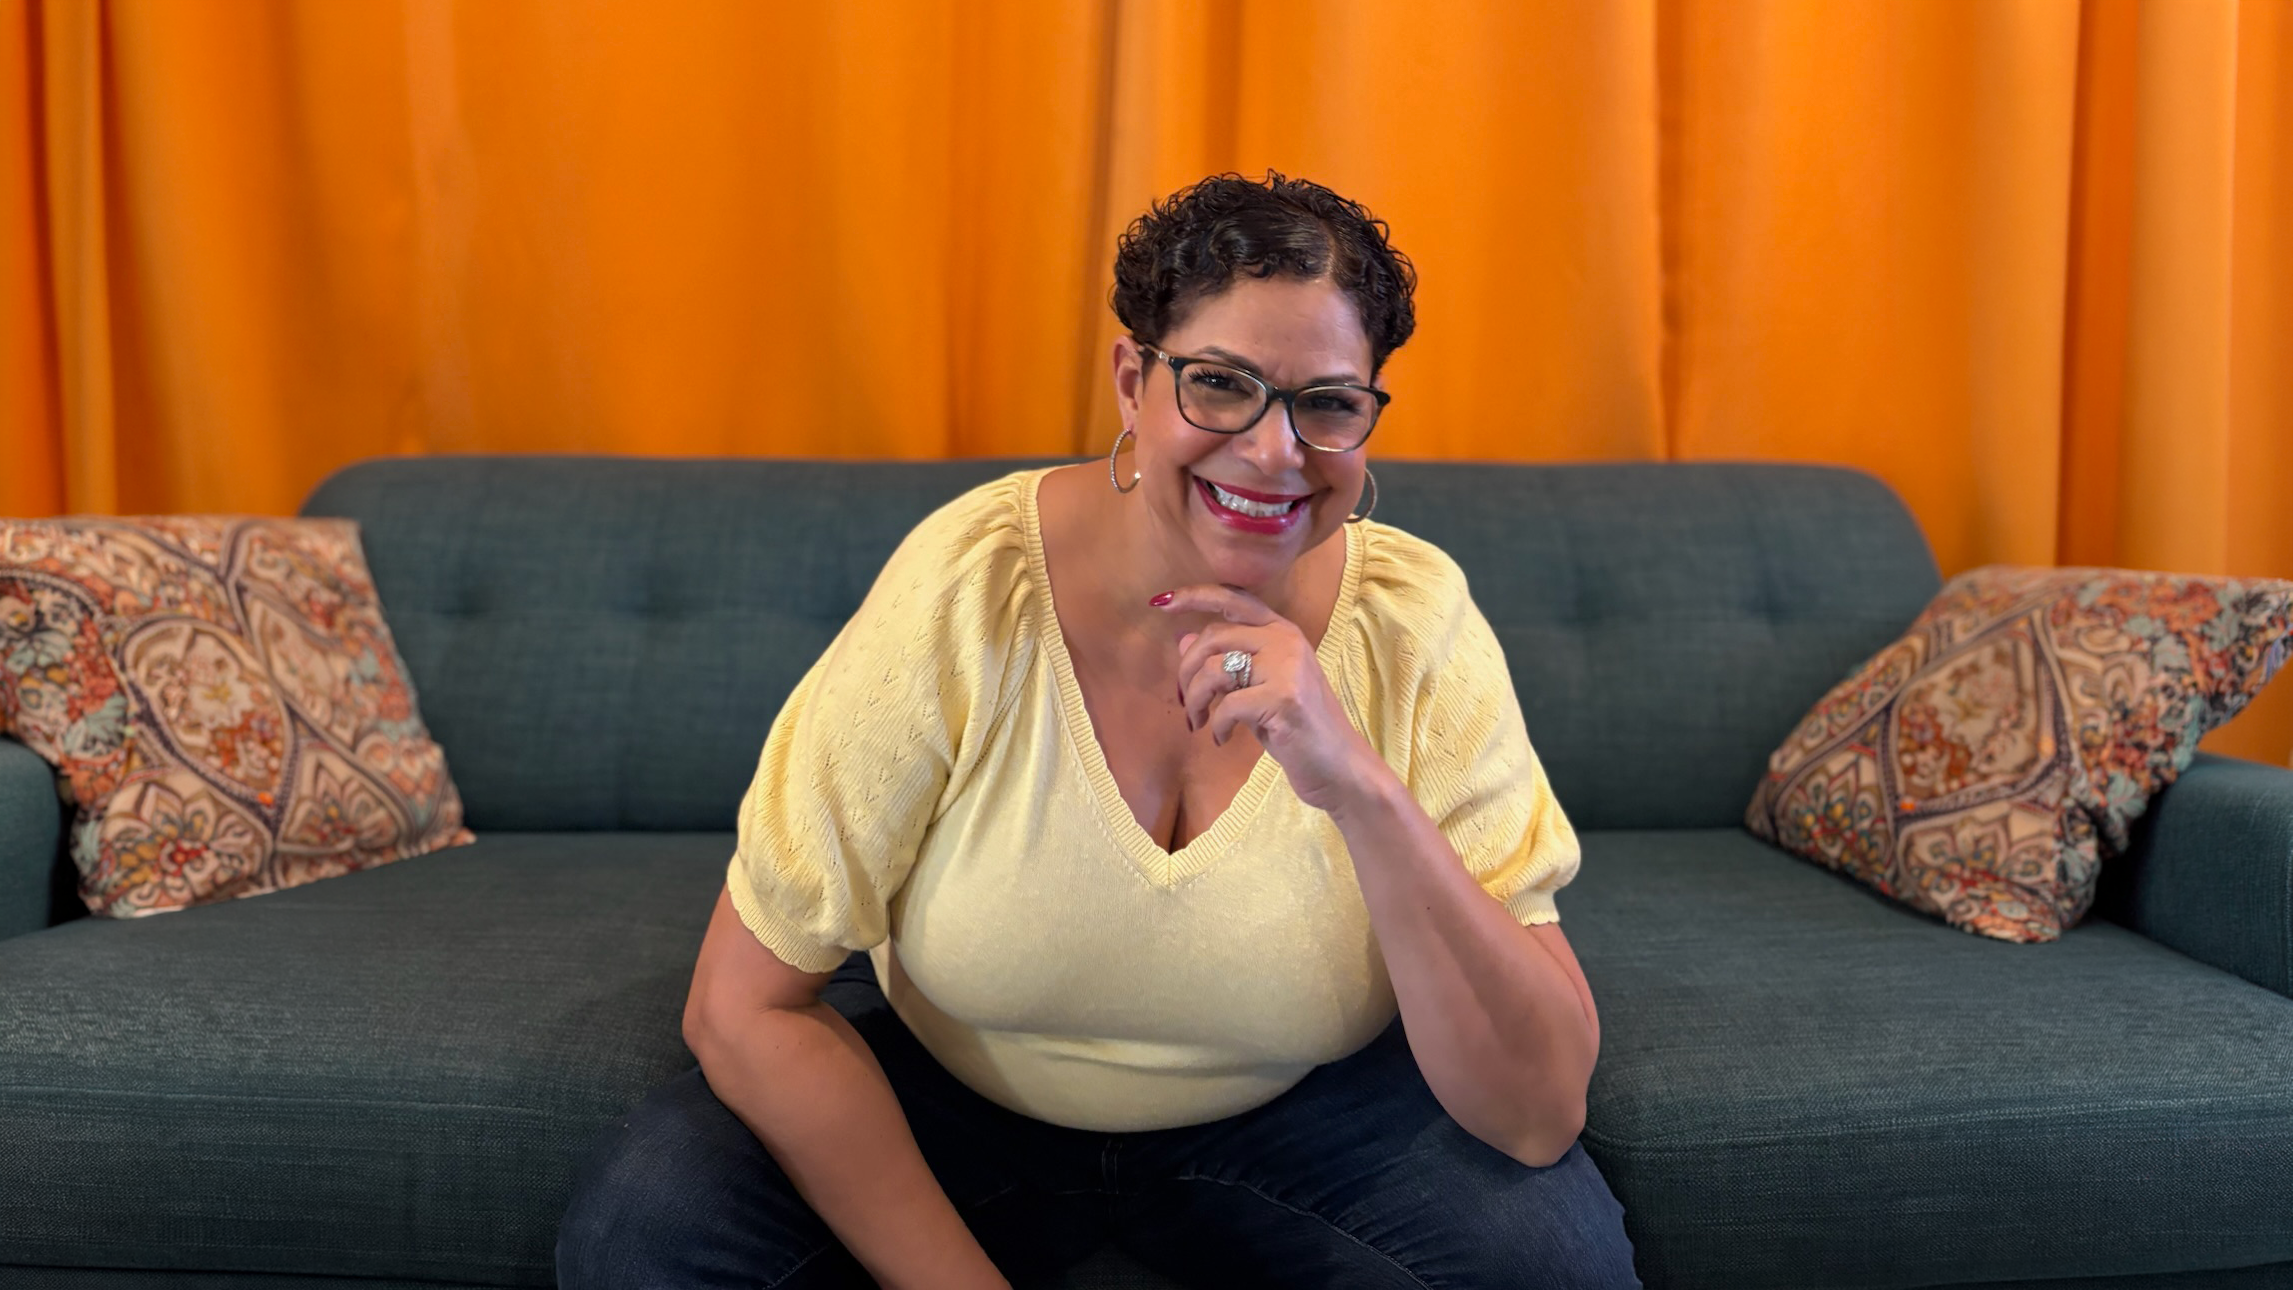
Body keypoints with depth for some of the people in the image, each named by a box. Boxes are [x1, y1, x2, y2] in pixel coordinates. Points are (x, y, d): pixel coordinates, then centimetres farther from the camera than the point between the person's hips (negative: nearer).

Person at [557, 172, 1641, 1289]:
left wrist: (1362, 787, -36)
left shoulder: (1416, 624, -19)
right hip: (949, 1092, 0)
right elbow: (742, 1006, -17)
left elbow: (1542, 1115, -23)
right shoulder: (967, 589, -22)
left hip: (1291, 1113, 1)